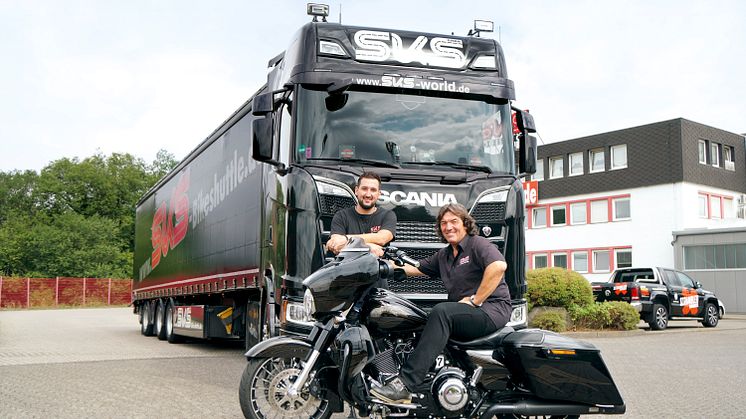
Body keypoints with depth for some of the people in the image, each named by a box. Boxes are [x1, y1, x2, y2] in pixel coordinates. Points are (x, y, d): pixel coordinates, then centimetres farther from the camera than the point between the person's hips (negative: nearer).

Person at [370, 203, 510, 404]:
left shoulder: (478, 244, -3)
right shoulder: (444, 255, 22)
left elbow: (499, 266, -23)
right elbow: (416, 268, 25)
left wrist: (475, 300, -22)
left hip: (492, 309, -8)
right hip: (462, 314, 9)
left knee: (441, 311, -33)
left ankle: (404, 384, -41)